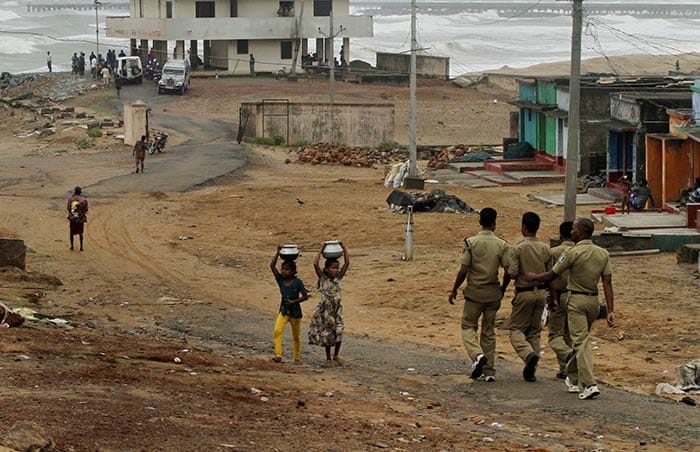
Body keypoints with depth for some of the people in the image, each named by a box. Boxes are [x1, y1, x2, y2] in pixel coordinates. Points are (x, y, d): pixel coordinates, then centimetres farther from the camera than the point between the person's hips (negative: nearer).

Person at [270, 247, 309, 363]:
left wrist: (294, 301, -20)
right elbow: (272, 265, -5)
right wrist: (278, 252, -9)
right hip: (283, 311, 2)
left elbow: (305, 296, -9)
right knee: (277, 330, -20)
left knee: (296, 336, 10)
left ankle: (297, 357, 26)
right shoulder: (280, 280, -1)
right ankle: (278, 355, -24)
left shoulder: (297, 282, -11)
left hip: (295, 312, -2)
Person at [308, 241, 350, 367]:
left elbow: (347, 263, -7)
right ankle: (328, 358, 19)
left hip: (337, 308, 2)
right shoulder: (323, 278, -8)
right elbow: (315, 264, -22)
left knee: (339, 332, -9)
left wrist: (343, 248, -10)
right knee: (327, 334, 4)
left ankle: (336, 355, 11)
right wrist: (321, 250, -18)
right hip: (325, 309, -2)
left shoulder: (339, 277, 0)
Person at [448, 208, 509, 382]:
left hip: (474, 291, -3)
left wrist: (454, 290, 2)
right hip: (493, 293, 3)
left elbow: (463, 270, -10)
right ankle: (489, 371, 11)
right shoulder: (502, 245, -3)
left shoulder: (471, 242, -9)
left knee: (468, 326, 11)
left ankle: (477, 354, -17)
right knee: (489, 331, 12)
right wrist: (504, 287, 15)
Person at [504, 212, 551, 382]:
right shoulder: (545, 248, 3)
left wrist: (503, 287, 2)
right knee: (534, 331, 13)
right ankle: (531, 371, 11)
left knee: (516, 328, 5)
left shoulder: (519, 248, -14)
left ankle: (529, 354, -22)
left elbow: (511, 273, -17)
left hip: (524, 293, -5)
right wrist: (553, 296, 21)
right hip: (541, 292, 5)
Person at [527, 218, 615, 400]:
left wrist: (534, 277, 15)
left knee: (581, 341, -9)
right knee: (580, 339, 21)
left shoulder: (572, 252, -13)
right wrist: (610, 311, 0)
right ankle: (573, 378, 33)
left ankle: (589, 384, -20)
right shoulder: (603, 254, 3)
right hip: (594, 300, 6)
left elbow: (551, 275, -4)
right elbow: (607, 283, 0)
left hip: (576, 300, -6)